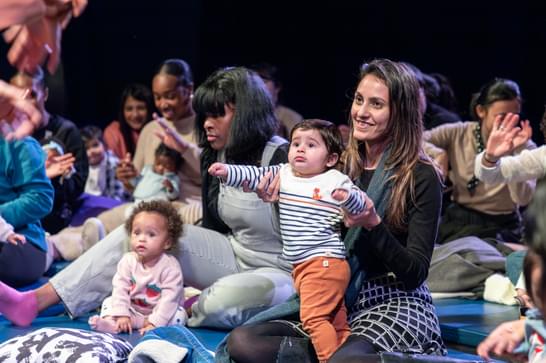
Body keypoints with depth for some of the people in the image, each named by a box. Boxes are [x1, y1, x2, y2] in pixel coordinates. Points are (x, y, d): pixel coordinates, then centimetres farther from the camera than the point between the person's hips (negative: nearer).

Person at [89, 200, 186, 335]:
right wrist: (122, 315, -27)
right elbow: (120, 288, -14)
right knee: (109, 302, -10)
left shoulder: (170, 267, -21)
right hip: (133, 308, 4)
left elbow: (169, 298, -26)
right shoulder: (128, 260, -9)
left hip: (156, 312, -3)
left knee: (179, 315, -28)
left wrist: (154, 323, -35)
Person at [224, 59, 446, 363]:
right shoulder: (342, 166, 8)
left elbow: (415, 274, -10)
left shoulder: (421, 177, -6)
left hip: (394, 305, -5)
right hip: (340, 304, 6)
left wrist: (372, 224, -24)